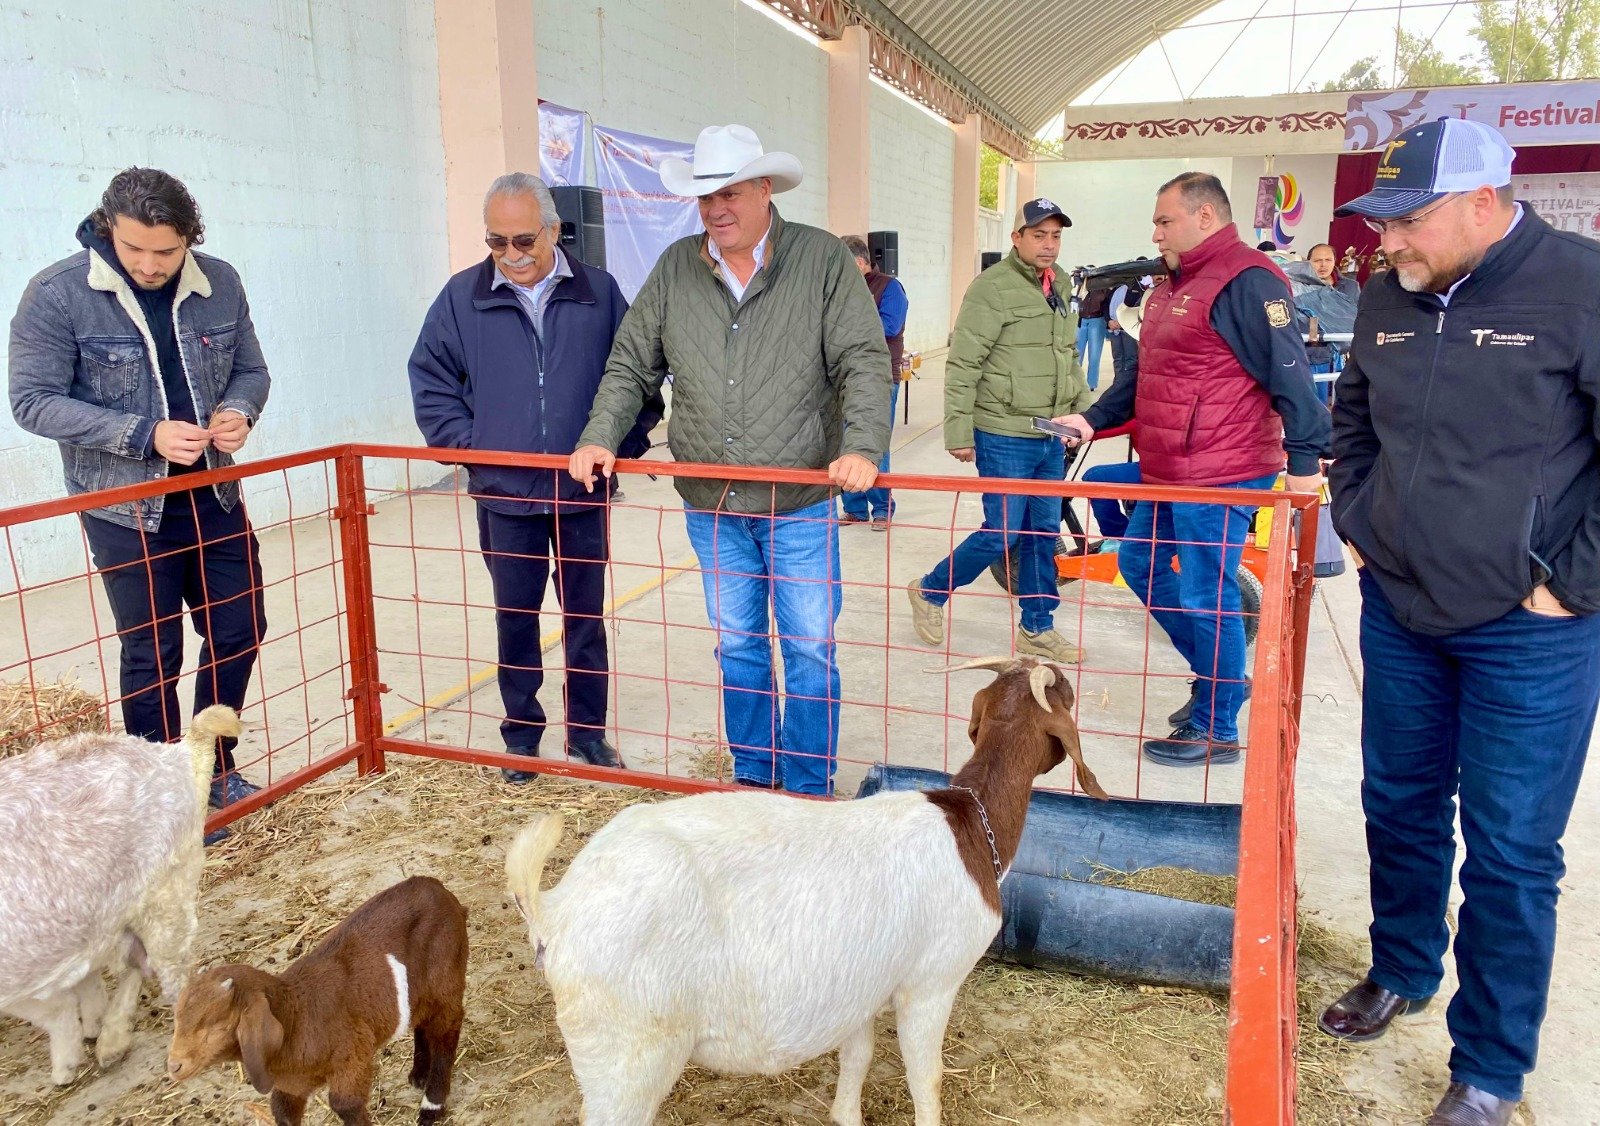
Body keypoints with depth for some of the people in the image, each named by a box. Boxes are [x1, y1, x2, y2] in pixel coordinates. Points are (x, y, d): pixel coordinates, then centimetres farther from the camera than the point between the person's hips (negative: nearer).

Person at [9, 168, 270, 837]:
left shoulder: (219, 284, -3)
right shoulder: (56, 294, -13)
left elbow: (250, 370, 8)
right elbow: (33, 400, -14)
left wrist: (239, 412, -16)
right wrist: (145, 434, -24)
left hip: (213, 497, 4)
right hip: (125, 508, -4)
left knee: (239, 630, 11)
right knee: (152, 655, 5)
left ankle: (213, 764, 33)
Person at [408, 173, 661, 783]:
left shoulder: (600, 292, 0)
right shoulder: (462, 296, 1)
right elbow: (430, 378, 6)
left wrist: (624, 442, -5)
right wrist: (465, 444, -3)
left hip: (584, 491, 0)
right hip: (504, 494, 0)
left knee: (585, 616, 10)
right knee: (515, 617, 10)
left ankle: (587, 731, 25)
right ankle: (521, 735, 25)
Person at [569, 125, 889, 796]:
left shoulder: (824, 261, -5)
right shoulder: (676, 267, 4)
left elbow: (864, 362, -11)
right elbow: (631, 365, 8)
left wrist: (862, 447, -25)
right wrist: (600, 438, -4)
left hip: (800, 501, -3)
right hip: (711, 505, 3)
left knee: (810, 646, 5)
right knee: (737, 645, 14)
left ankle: (808, 791, 21)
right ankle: (754, 777, 30)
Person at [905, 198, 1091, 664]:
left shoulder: (1057, 290, 13)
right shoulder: (992, 288, -13)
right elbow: (962, 365, -15)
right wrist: (958, 431, -17)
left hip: (1051, 438, 8)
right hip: (1004, 437, -8)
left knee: (1044, 534, 12)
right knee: (1002, 533, -3)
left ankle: (1036, 629, 24)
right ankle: (930, 591, 19)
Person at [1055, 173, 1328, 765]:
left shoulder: (1246, 281, -15)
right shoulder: (1173, 285, 17)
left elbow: (1289, 373, -20)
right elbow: (1145, 376, 22)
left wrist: (1305, 458, -23)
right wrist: (1093, 419, 13)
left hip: (1221, 476, -11)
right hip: (1167, 471, 11)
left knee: (1206, 596, -2)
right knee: (1140, 564, 20)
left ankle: (1216, 730, 14)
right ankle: (1219, 675, 34)